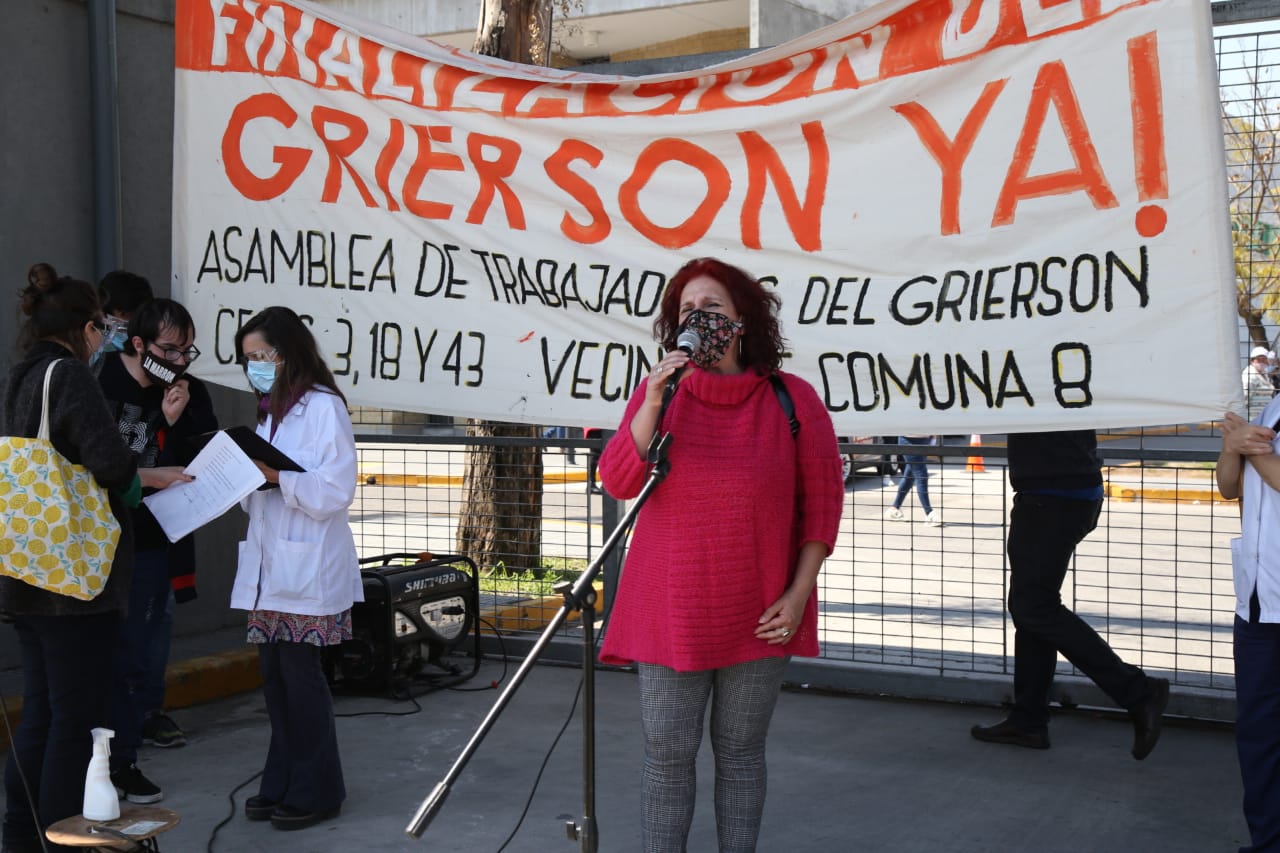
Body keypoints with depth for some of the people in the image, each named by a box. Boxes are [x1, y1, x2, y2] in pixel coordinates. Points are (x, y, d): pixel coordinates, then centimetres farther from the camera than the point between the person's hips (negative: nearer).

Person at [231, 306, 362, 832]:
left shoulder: (323, 407, -10)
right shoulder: (269, 411, 16)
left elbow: (335, 491, -16)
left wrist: (277, 476, -23)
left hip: (307, 568, -8)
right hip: (268, 566, 8)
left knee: (300, 675, -1)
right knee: (274, 675, 10)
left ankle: (315, 792, 11)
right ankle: (281, 785, 21)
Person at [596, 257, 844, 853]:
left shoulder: (792, 400, -2)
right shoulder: (658, 393, 3)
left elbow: (822, 500, 0)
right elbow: (618, 482, -8)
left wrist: (798, 593, -5)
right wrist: (652, 402, -20)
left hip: (757, 617, 0)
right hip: (671, 612, 1)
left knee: (740, 754, 11)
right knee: (667, 755, 4)